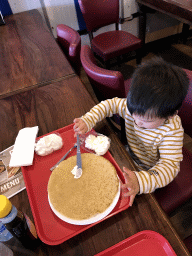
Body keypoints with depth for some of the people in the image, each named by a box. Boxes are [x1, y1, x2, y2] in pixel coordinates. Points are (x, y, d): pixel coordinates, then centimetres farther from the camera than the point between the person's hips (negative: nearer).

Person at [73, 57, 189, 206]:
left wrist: (140, 182, -55)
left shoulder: (172, 131, -33)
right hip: (129, 155, 5)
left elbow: (170, 166, -37)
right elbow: (110, 104, -9)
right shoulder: (133, 107, -21)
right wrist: (88, 121, -24)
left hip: (147, 170, -4)